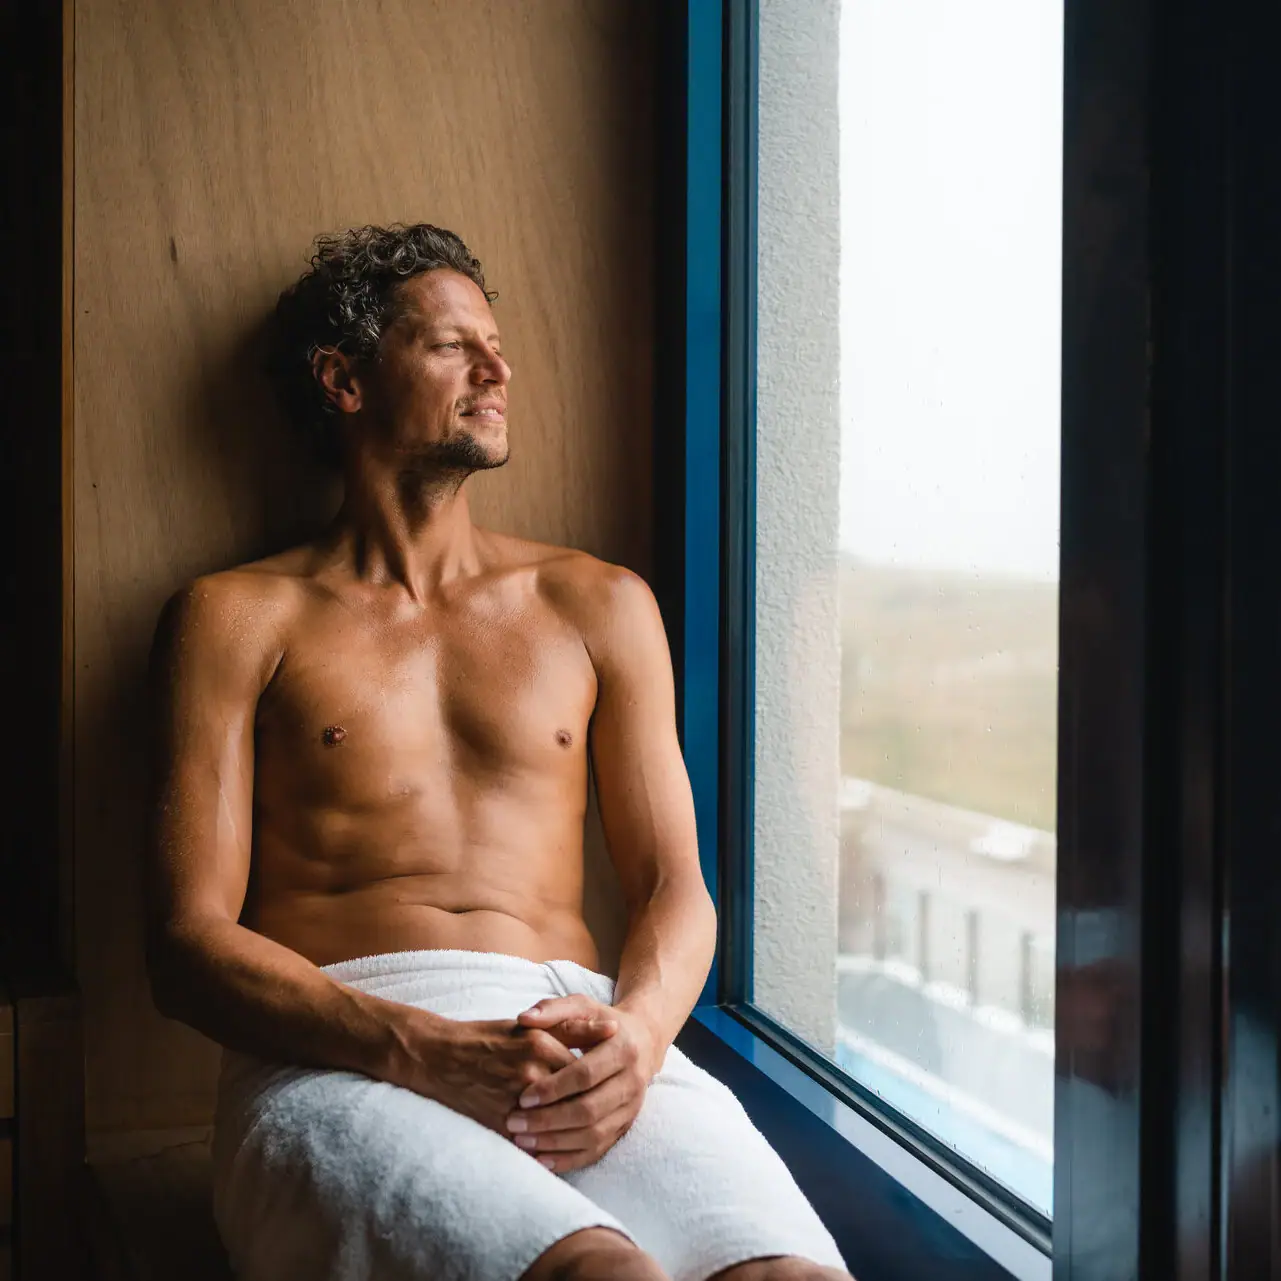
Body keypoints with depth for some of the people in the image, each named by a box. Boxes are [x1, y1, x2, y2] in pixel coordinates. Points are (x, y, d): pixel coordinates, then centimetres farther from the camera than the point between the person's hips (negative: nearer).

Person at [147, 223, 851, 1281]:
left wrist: (639, 1028, -9)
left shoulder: (599, 605, 22)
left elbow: (673, 886, 16)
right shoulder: (235, 619, 12)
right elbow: (190, 941, 3)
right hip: (342, 1056, -3)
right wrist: (420, 1047, -16)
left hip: (579, 1034, 4)